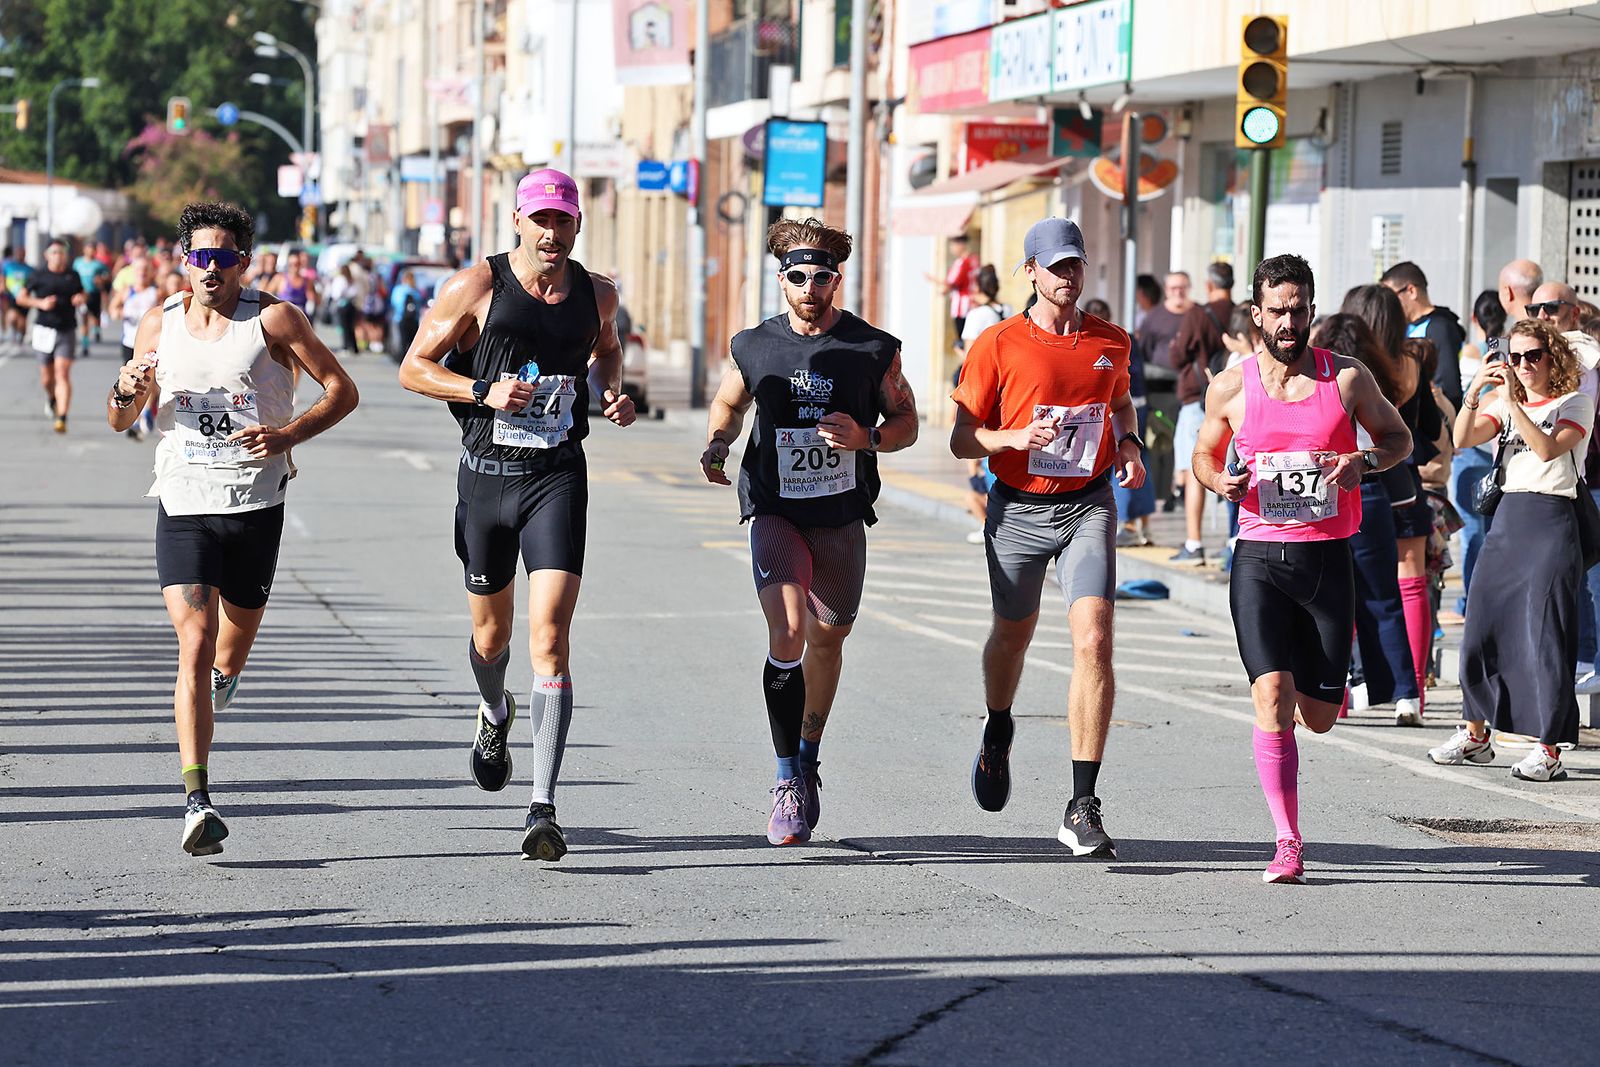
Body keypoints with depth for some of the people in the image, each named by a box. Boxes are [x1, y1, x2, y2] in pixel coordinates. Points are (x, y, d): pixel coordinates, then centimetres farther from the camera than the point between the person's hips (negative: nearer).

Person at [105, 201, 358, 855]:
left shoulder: (273, 320, -3)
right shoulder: (159, 325, 6)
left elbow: (342, 390, 1)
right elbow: (120, 421, 14)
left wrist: (289, 434, -16)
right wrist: (126, 390, -10)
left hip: (256, 505, 0)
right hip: (183, 506, 0)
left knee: (232, 647, 15)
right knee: (193, 645, -15)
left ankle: (219, 682, 55)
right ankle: (197, 801, -20)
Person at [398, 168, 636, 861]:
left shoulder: (596, 294, 4)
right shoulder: (476, 287, -6)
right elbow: (414, 367, -1)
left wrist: (612, 391, 6)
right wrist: (485, 391, -16)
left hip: (558, 477, 0)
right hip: (486, 474, 0)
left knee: (550, 639, -14)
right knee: (491, 633, 16)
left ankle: (543, 809, -16)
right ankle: (494, 717, 54)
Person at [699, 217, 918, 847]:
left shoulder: (874, 350, -3)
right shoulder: (756, 347, -1)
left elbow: (906, 420, 7)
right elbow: (728, 404, 17)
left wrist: (866, 439, -14)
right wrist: (717, 445, -3)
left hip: (842, 517, 2)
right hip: (775, 511, -2)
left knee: (827, 639, 15)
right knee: (787, 630, -21)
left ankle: (808, 760, 39)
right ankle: (786, 779, -12)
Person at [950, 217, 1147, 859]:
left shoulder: (1112, 343, 5)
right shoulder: (999, 344, -5)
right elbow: (962, 439, -3)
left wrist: (1128, 443, 5)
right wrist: (1017, 437, -21)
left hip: (1087, 507, 0)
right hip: (1018, 510, 0)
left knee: (1093, 642, -16)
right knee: (1012, 637, 18)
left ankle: (1082, 810, -15)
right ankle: (998, 735, 53)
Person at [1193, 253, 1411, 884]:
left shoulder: (1347, 378, 1)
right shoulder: (1231, 388, 2)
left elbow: (1398, 437, 13)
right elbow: (1205, 454, 19)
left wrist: (1365, 462, -9)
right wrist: (1220, 482, -5)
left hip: (1327, 559, 1)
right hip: (1259, 559, -1)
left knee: (1319, 717, 4)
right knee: (1272, 701, -15)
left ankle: (1312, 686, 44)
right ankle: (1288, 844, -6)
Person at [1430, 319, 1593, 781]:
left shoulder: (1575, 404, -1)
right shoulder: (1504, 403, 15)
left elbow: (1548, 448, -19)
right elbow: (1463, 438, 1)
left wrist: (1511, 404, -22)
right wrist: (1475, 391, -12)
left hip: (1551, 522, -6)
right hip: (1507, 518, 6)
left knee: (1543, 635, -9)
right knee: (1482, 628, 7)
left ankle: (1550, 749, -6)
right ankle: (1475, 734, 20)